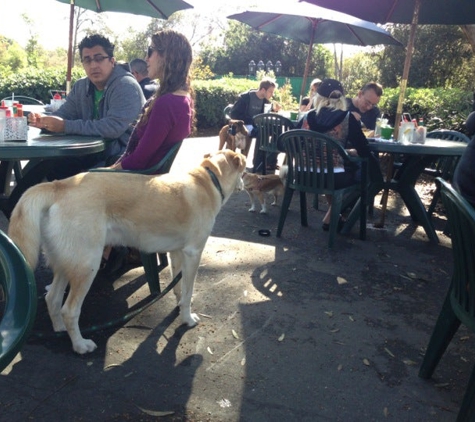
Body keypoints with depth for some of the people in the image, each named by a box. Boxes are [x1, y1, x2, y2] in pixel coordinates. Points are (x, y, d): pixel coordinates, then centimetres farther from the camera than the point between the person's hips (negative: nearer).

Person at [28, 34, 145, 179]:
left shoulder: (126, 86, -19)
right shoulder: (81, 86, 9)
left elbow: (113, 127, -31)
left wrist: (66, 126, -28)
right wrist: (45, 120, -16)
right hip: (94, 152, 8)